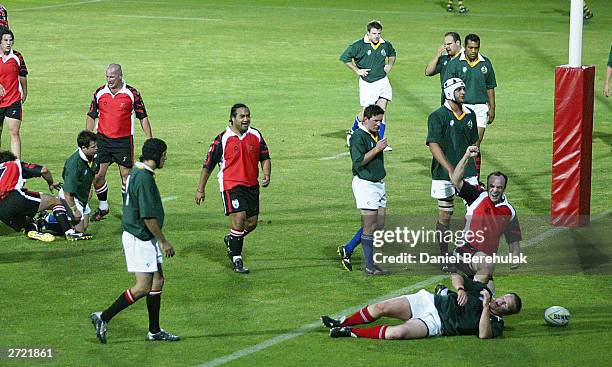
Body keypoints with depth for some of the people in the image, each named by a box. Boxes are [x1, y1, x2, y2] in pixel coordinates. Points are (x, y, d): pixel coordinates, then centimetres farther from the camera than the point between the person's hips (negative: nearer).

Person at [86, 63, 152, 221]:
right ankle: (102, 207, 17)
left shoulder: (132, 94, -6)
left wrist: (150, 139, -5)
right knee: (98, 174, 0)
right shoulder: (100, 93, 2)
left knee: (126, 175, 1)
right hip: (103, 139, 2)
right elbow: (91, 116, 10)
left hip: (124, 141, -2)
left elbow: (143, 117, 0)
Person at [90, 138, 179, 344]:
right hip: (140, 240, -11)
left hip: (141, 237, 11)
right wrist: (163, 242, -15)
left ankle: (154, 331, 18)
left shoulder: (136, 172, 11)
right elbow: (149, 217, -23)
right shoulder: (144, 179, -22)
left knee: (157, 281, 13)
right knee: (143, 287, -7)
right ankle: (103, 318, -2)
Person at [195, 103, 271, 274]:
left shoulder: (256, 136, 4)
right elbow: (208, 165, -2)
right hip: (231, 185, -5)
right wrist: (200, 189, 0)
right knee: (239, 219, -16)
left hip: (252, 185, 5)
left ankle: (231, 240, 38)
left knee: (252, 223, 7)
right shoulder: (223, 139, -8)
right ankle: (237, 261, -6)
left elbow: (265, 158, 14)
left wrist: (267, 175, -6)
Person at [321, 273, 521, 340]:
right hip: (431, 302, 5)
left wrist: (486, 307, -27)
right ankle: (342, 323, 6)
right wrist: (461, 290, -4)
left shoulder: (495, 323, -2)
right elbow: (456, 275, 15)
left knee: (398, 333, -31)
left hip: (436, 323, -5)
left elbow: (484, 335, -24)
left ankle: (351, 333, -17)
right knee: (382, 307, -12)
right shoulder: (482, 290, 13)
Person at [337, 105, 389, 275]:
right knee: (370, 227, -7)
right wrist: (377, 149, -21)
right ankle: (369, 266, -2)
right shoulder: (358, 136, -12)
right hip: (365, 184, -9)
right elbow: (358, 162, -21)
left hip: (379, 183, 9)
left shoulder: (376, 135, 15)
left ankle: (347, 251, 18)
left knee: (379, 225, 8)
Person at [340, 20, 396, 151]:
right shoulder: (359, 45, -10)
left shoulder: (386, 45, 5)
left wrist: (389, 65, 12)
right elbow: (344, 57, -4)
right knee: (365, 113, 0)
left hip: (382, 81, 4)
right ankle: (352, 133, 27)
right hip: (367, 83, -4)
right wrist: (357, 71, -6)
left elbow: (392, 54, 29)